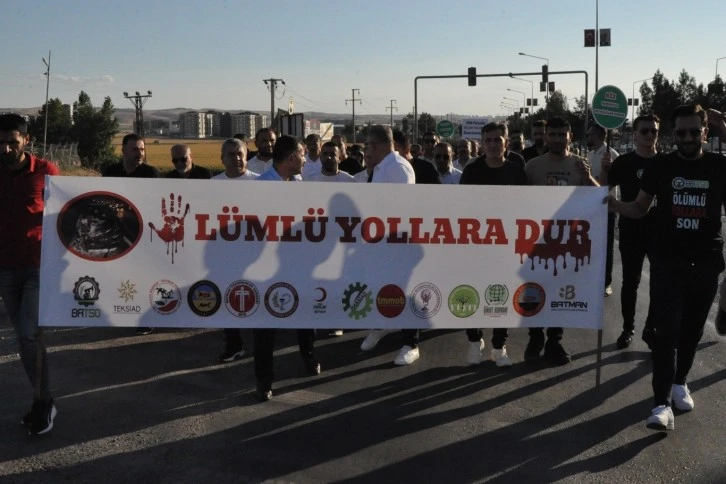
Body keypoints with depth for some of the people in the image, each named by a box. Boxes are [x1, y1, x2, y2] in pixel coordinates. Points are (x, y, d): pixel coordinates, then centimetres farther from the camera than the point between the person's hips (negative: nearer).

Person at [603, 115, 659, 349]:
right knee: (630, 281, 7)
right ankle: (628, 328, 19)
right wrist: (604, 171, -21)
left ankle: (651, 329, 19)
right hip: (631, 231, -2)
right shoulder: (624, 162, -3)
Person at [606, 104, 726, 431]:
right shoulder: (661, 167, 0)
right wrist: (616, 205, -14)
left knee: (692, 328, 13)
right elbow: (640, 208, 6)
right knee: (667, 330, -7)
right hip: (667, 260, -1)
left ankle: (679, 383, 34)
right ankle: (662, 403, -7)